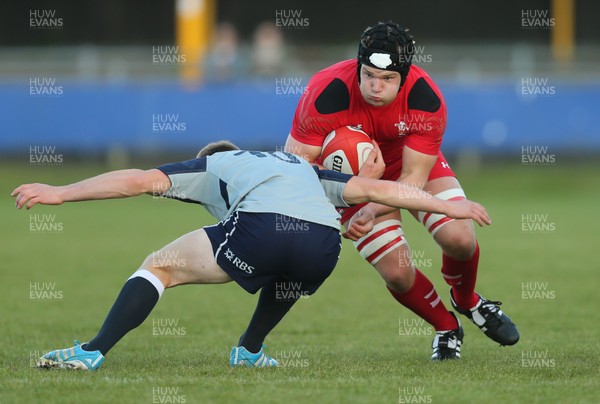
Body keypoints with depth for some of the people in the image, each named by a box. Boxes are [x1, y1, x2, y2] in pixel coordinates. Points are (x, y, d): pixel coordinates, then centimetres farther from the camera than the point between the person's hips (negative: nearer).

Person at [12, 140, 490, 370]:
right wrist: (449, 206, 41)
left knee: (159, 267, 12)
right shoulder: (300, 167, 41)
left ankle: (93, 352, -2)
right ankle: (249, 351, 42)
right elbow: (375, 189, 35)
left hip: (259, 230, -4)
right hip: (323, 242, 4)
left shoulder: (209, 167, 31)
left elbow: (140, 180, 21)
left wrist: (60, 193, 24)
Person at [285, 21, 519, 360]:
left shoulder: (427, 100, -32)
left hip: (414, 164, 1)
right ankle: (446, 328, 19)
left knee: (460, 239, -18)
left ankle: (467, 302, 18)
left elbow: (413, 178, -26)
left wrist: (370, 212, -41)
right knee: (398, 274, -13)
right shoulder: (325, 94, -35)